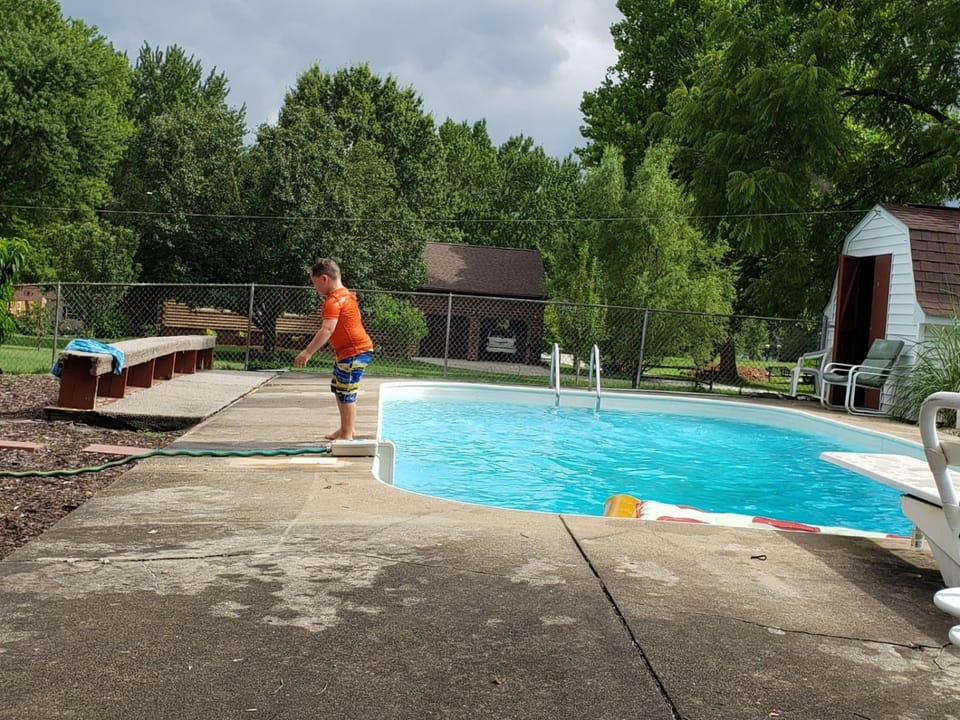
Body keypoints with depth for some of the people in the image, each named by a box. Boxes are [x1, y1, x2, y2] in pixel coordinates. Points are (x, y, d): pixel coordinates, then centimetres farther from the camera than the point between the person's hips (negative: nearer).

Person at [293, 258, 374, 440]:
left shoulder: (333, 301, -19)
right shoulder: (345, 294, 13)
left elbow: (327, 330, -31)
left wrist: (307, 352, -34)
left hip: (354, 352, -11)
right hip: (357, 350, 11)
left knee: (345, 392, -4)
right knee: (338, 388, 19)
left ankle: (347, 433, 5)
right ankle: (348, 428, 28)